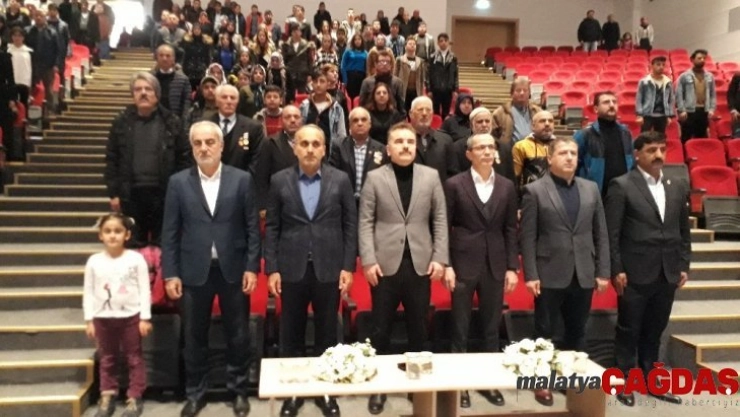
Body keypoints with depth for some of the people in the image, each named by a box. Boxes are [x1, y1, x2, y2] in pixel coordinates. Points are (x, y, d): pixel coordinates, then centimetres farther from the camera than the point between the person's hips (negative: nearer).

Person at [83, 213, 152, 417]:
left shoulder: (136, 259, -8)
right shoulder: (94, 261, -1)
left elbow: (144, 290, -6)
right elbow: (88, 292, 3)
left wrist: (145, 318, -8)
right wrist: (89, 320, 1)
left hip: (131, 316, -2)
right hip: (103, 318, 2)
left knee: (134, 358, 7)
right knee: (107, 359, 14)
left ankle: (134, 397, 17)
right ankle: (107, 396, 26)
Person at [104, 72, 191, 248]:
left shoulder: (172, 122, 0)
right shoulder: (121, 122, 5)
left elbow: (184, 157, 1)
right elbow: (111, 159, 7)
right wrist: (113, 193, 1)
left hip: (164, 194, -1)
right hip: (131, 194, 1)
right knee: (134, 245, 11)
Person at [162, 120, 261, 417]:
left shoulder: (242, 180, -1)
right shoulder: (178, 182, 2)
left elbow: (253, 227, -1)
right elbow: (170, 232, 1)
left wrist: (252, 267, -7)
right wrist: (170, 273, -3)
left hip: (233, 269, -1)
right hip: (194, 271, 1)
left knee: (237, 335, 10)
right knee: (194, 337, 12)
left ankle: (239, 391, 28)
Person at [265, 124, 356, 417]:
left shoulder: (340, 180, 0)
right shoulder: (279, 181, 2)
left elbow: (350, 225, 1)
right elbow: (272, 228, 2)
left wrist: (348, 267, -4)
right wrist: (272, 268, -3)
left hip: (329, 268, 0)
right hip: (292, 269, 1)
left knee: (327, 333, 10)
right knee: (291, 334, 10)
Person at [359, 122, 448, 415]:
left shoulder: (431, 176, 6)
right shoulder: (375, 178, 2)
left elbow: (440, 220, 5)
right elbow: (366, 222, -2)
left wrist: (440, 258, -3)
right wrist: (368, 260, -10)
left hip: (420, 264, 1)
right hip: (386, 264, -1)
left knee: (418, 328, 11)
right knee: (381, 328, 8)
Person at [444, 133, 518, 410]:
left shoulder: (507, 187, 7)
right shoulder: (455, 184, -3)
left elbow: (511, 230, 8)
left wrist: (512, 267, 2)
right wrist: (446, 265, -9)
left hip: (495, 266, 3)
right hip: (464, 264, -3)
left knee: (492, 328, 12)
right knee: (460, 328, 6)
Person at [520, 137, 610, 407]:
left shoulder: (591, 189, 9)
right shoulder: (535, 191, -4)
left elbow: (601, 234, 9)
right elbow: (528, 237, -7)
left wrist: (603, 272, 3)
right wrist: (530, 275, -12)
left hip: (583, 275, 4)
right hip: (550, 275, -4)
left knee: (577, 333, 13)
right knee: (545, 333, 7)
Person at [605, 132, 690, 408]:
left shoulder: (678, 188, 10)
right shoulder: (622, 186, -6)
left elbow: (684, 230, 14)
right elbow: (611, 233, -9)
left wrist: (684, 265, 8)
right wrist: (616, 270, -13)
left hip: (667, 274, 5)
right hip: (635, 274, -5)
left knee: (654, 332, 15)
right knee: (628, 331, 6)